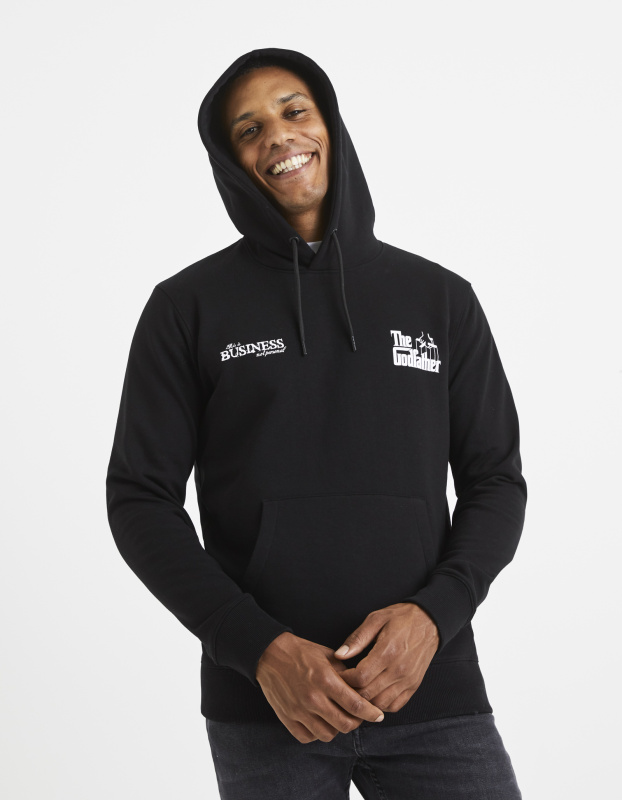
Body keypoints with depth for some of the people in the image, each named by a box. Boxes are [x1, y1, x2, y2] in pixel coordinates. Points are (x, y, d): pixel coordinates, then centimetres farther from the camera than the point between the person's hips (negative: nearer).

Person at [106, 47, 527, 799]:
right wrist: (259, 647, -12)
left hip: (432, 689, 1)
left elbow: (495, 480, 7)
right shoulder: (187, 307, 2)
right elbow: (141, 498, 0)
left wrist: (434, 612, -11)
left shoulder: (440, 297, 7)